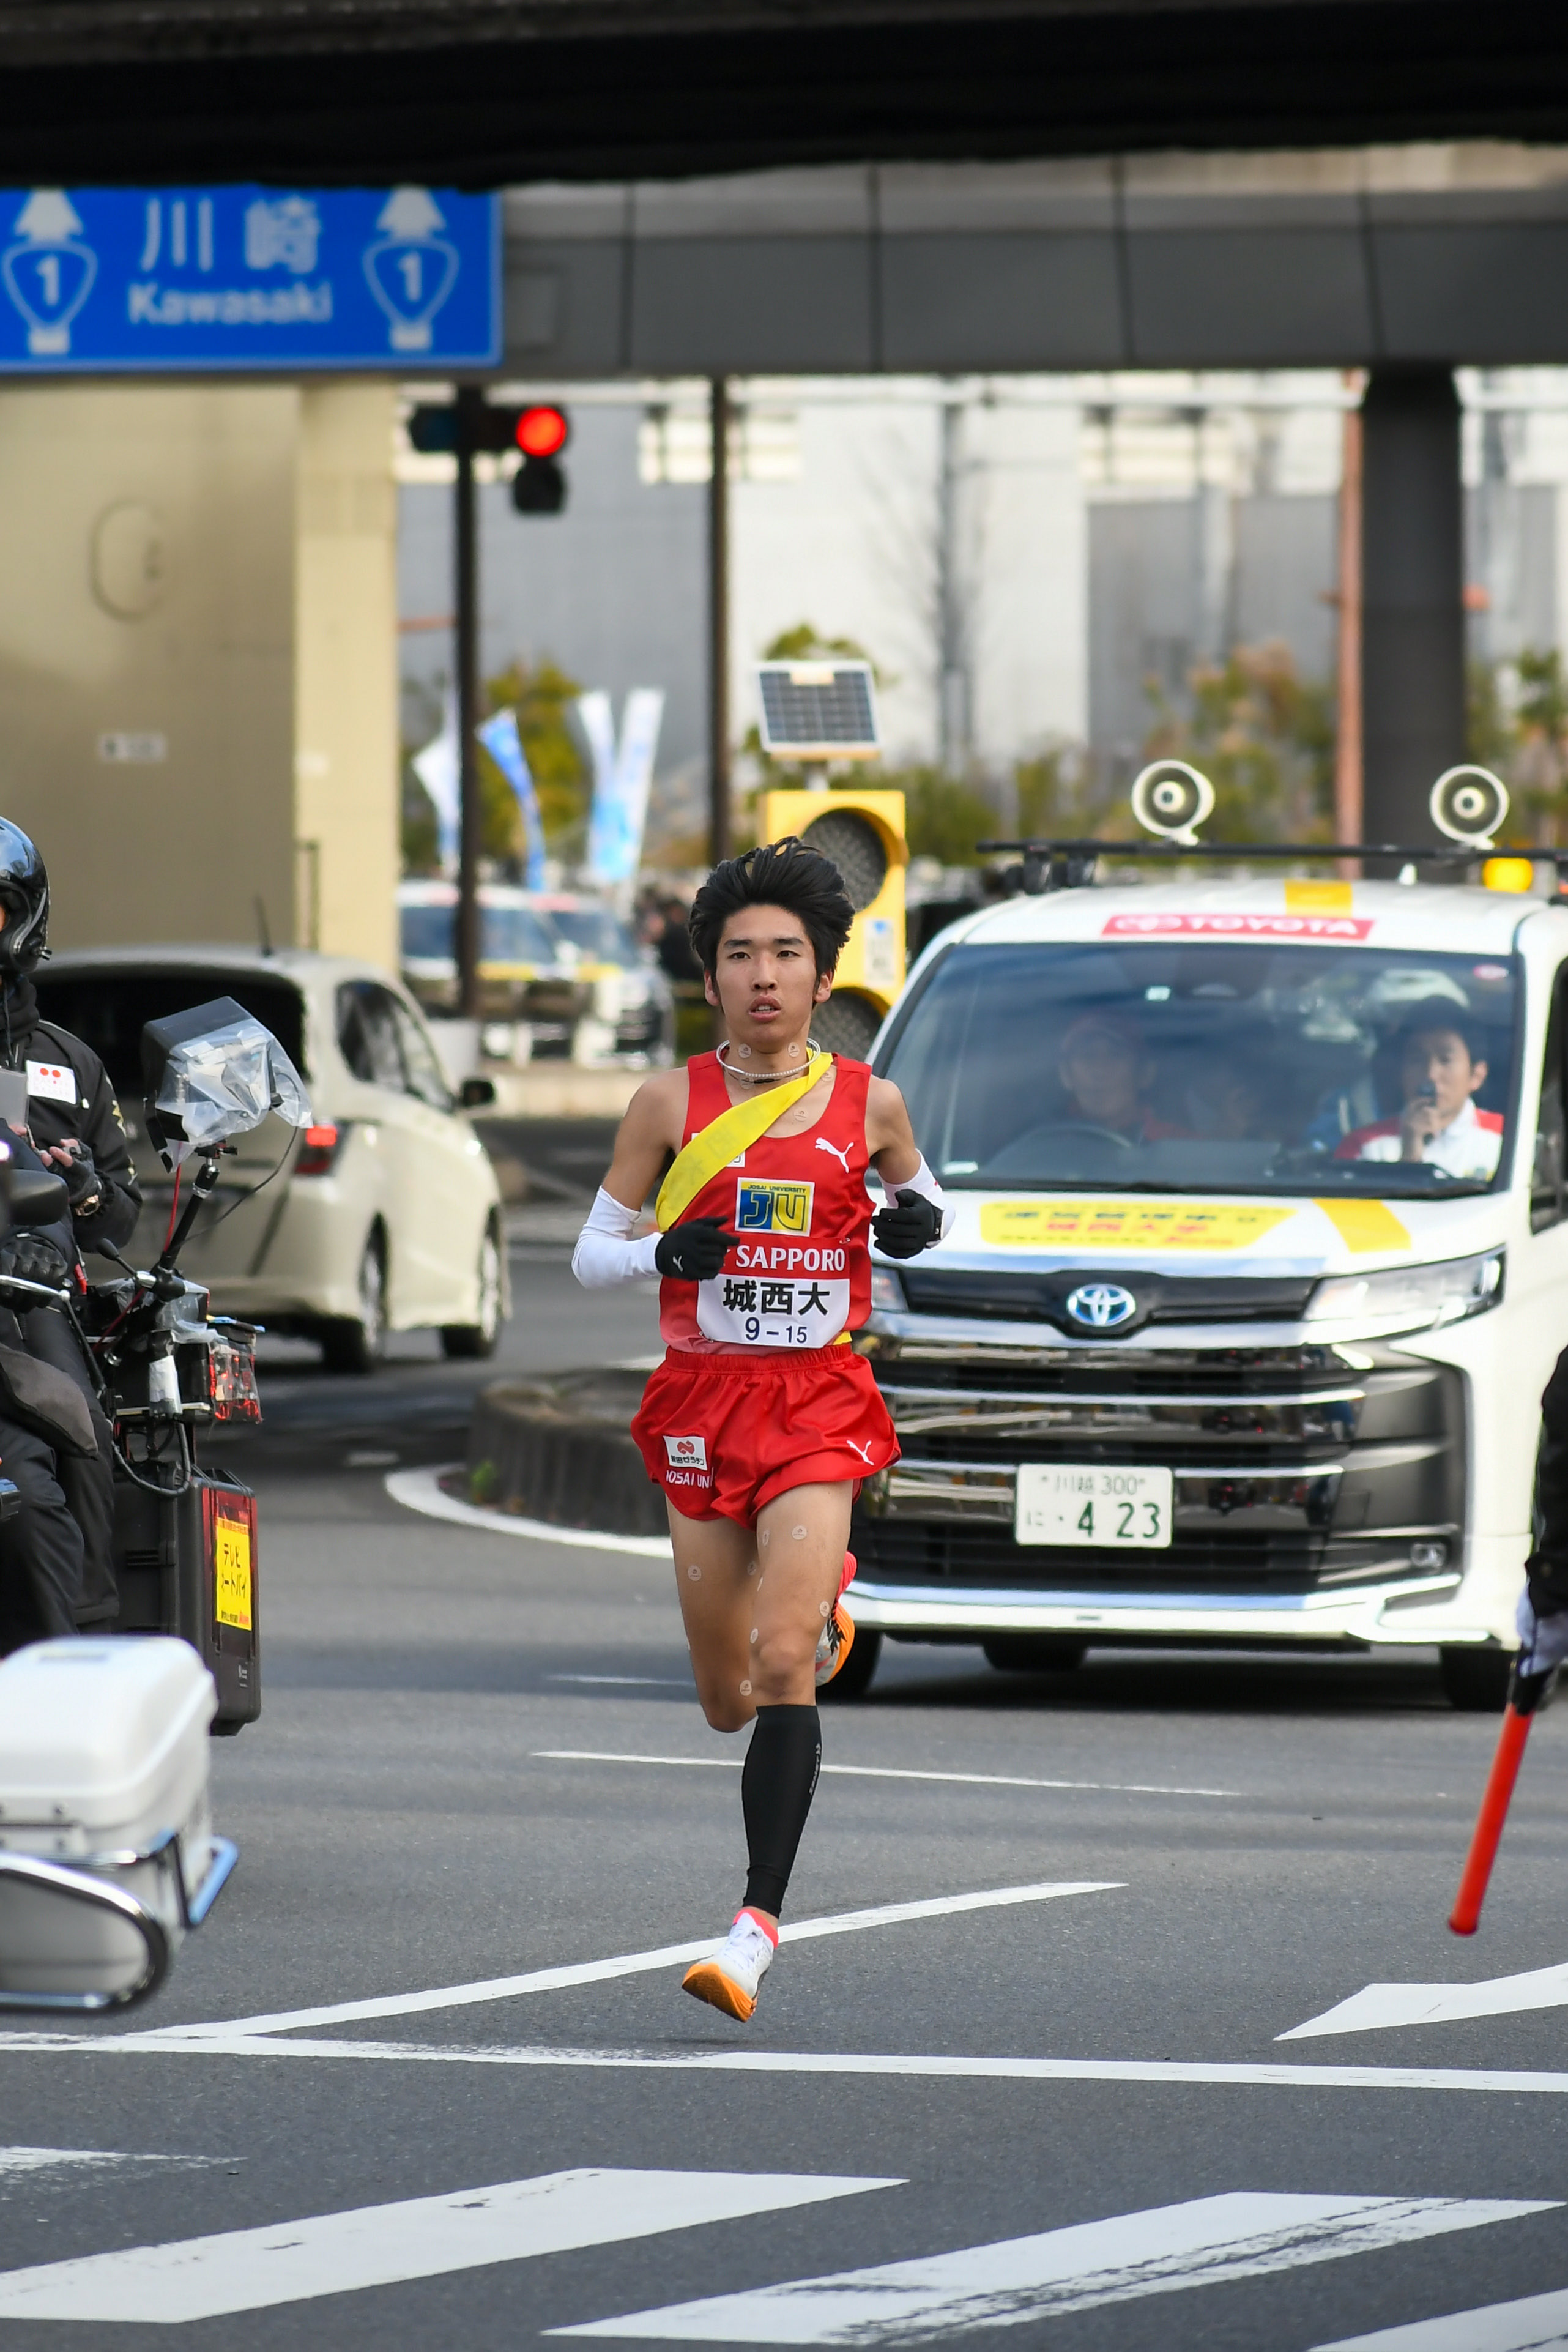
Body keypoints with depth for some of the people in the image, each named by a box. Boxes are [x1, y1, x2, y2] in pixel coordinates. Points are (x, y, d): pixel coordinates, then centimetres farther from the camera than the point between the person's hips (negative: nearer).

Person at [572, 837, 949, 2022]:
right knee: (728, 1700, 10)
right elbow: (591, 1251, 8)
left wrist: (921, 1218, -1)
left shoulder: (867, 1103, 3)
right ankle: (822, 1599, 48)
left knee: (781, 1668, -18)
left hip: (821, 1403, -2)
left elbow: (917, 1191, 23)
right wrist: (665, 1254, -14)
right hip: (705, 1401, 2)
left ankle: (759, 1922, -18)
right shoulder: (671, 1103, 2)